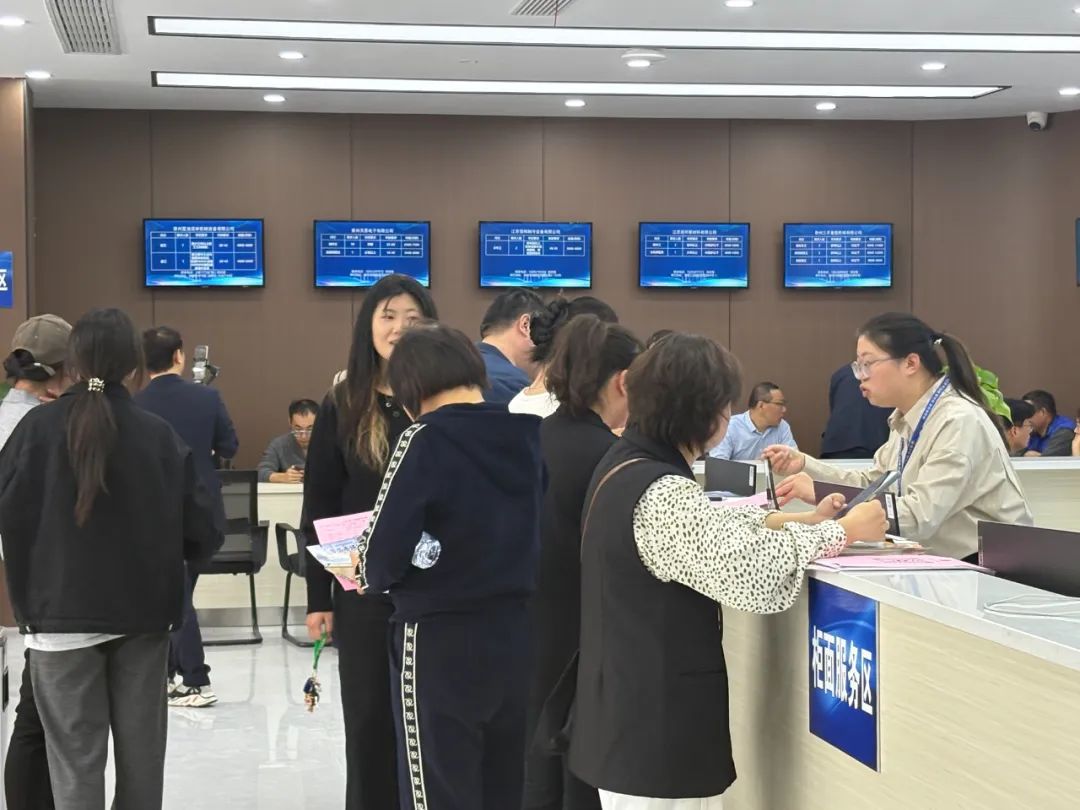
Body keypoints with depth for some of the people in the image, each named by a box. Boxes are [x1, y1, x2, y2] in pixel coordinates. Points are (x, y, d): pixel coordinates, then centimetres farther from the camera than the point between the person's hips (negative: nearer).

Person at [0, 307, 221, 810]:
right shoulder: (159, 435, -6)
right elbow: (201, 532, -6)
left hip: (63, 611, -2)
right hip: (144, 612, 2)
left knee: (76, 753, 2)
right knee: (141, 747, 14)